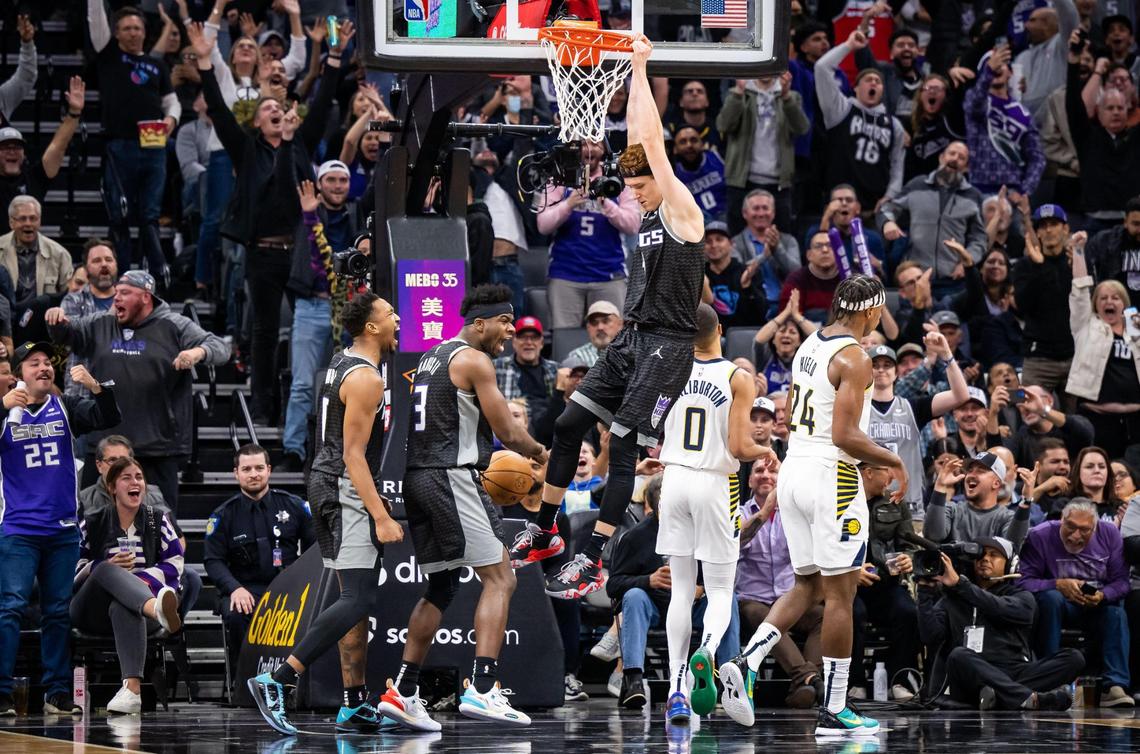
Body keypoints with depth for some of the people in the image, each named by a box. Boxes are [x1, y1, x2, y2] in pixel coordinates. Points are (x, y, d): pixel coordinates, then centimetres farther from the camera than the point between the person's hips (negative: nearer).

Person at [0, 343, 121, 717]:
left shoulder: (66, 408, 9)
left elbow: (108, 419, -2)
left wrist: (95, 387, -20)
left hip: (63, 530, 3)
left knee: (59, 612, 6)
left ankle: (57, 693, 11)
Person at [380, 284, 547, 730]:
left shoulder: (431, 358, 21)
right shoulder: (473, 360, -7)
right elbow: (507, 432, -7)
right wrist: (540, 455, 13)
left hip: (417, 477, 9)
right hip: (453, 476, -9)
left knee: (440, 589, 15)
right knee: (499, 578, -9)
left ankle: (403, 693, 11)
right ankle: (481, 690, -20)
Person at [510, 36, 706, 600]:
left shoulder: (681, 211, -10)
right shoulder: (650, 214, 13)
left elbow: (653, 143, -15)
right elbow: (640, 140, 14)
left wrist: (642, 68, -11)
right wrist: (634, 73, 11)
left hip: (666, 345, -9)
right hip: (631, 338, 9)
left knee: (623, 445, -12)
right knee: (569, 424, 7)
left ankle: (591, 562, -11)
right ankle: (543, 533, 18)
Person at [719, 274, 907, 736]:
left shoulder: (809, 346, 13)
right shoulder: (854, 357, -14)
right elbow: (845, 434, -21)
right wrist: (893, 462, -7)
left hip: (793, 469, 8)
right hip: (832, 477, -8)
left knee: (808, 587, 15)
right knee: (840, 593, -1)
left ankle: (746, 664, -3)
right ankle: (834, 710, 2)